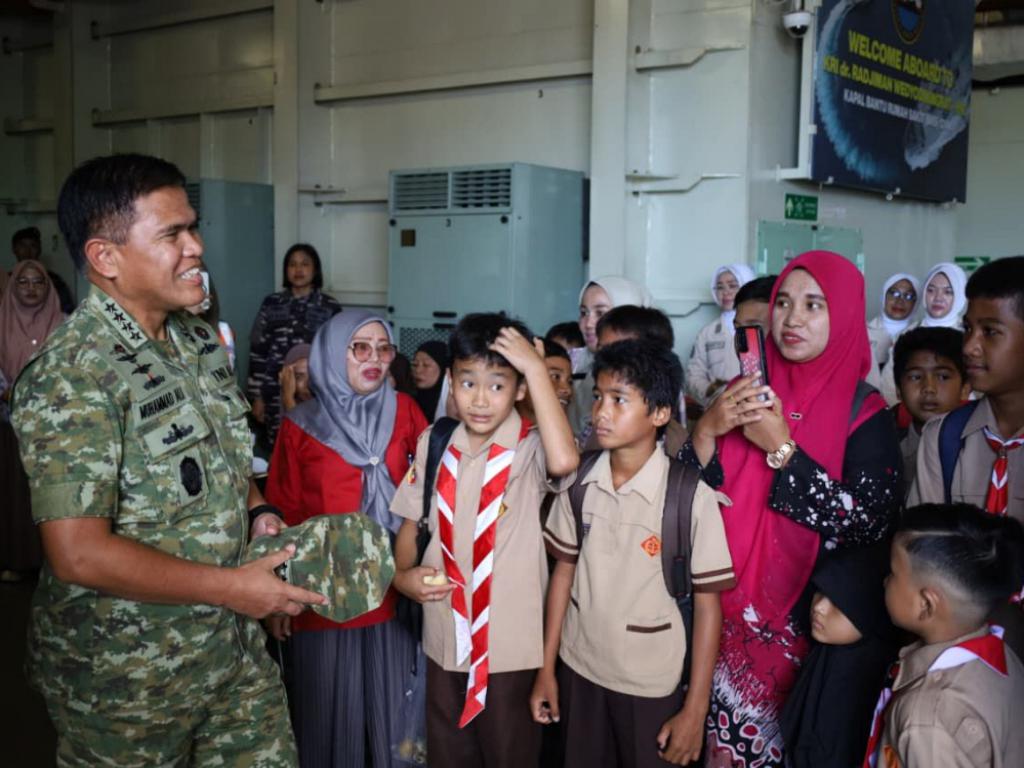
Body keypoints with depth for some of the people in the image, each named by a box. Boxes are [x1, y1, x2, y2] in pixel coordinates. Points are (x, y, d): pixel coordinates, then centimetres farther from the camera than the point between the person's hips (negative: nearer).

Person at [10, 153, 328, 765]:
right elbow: (79, 555, -27)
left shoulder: (196, 341, 4)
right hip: (125, 680, -7)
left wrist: (257, 511, -2)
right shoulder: (72, 377, -22)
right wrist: (232, 588, -20)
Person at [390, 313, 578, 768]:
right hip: (445, 640, 4)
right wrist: (403, 574, -7)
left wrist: (538, 368, -30)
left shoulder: (531, 449, -13)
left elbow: (564, 461, -38)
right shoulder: (433, 444, 1)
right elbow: (411, 522, 12)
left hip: (513, 645, -4)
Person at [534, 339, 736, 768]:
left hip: (653, 684, -3)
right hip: (579, 669, 3)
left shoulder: (692, 497, -17)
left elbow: (707, 604, -11)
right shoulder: (578, 484, -6)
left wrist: (695, 709, -9)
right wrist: (546, 668, 6)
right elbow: (564, 573, 4)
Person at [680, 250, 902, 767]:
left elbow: (870, 525, -20)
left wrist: (781, 448, -23)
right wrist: (707, 431, -18)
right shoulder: (748, 390, 1)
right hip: (727, 609, 3)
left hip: (805, 618, -3)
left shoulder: (865, 414, -9)